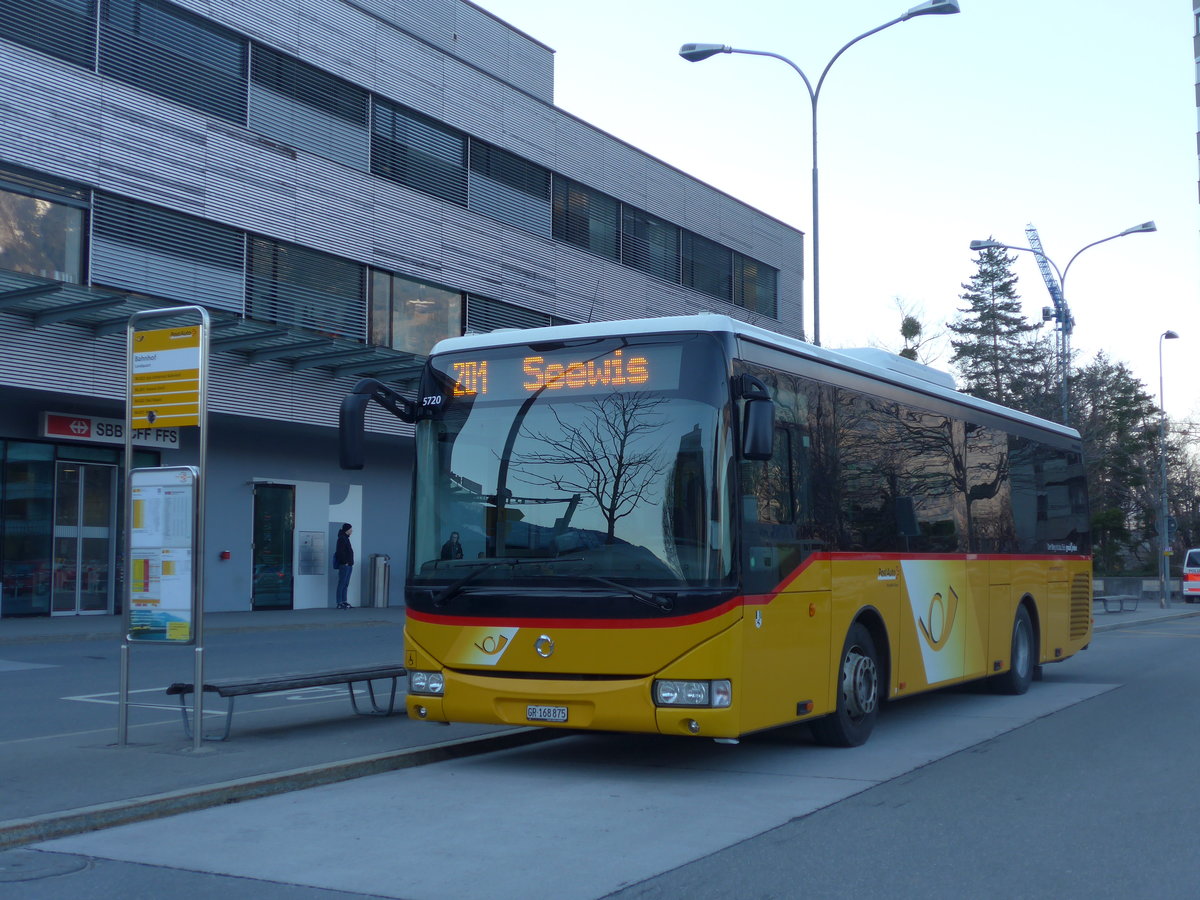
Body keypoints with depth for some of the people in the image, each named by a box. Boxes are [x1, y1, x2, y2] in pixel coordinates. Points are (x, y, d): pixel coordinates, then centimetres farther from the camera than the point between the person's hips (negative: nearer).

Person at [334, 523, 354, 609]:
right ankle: (339, 603, -5)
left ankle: (344, 602, 16)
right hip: (344, 565, -10)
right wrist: (345, 562, -20)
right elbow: (340, 552, -20)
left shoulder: (346, 538, 18)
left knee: (346, 584, 12)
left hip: (348, 565, 10)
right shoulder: (341, 538, -12)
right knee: (341, 584, -7)